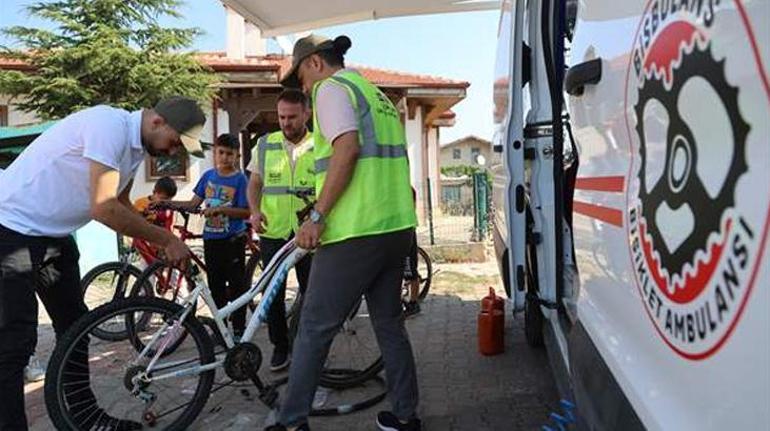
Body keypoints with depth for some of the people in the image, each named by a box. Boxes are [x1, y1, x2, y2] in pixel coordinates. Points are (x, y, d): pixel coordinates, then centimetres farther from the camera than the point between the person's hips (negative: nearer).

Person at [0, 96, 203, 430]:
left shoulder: (136, 145, 3)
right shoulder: (109, 125, -25)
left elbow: (121, 204, 14)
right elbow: (104, 208, -30)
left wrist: (162, 246, 5)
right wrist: (167, 240, -21)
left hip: (54, 234, 10)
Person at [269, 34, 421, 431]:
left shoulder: (330, 87, -3)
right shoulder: (375, 93, 24)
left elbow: (347, 148, -20)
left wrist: (317, 216, -19)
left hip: (355, 231, -9)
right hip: (397, 226, 9)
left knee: (314, 329, 1)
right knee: (389, 324, 15)